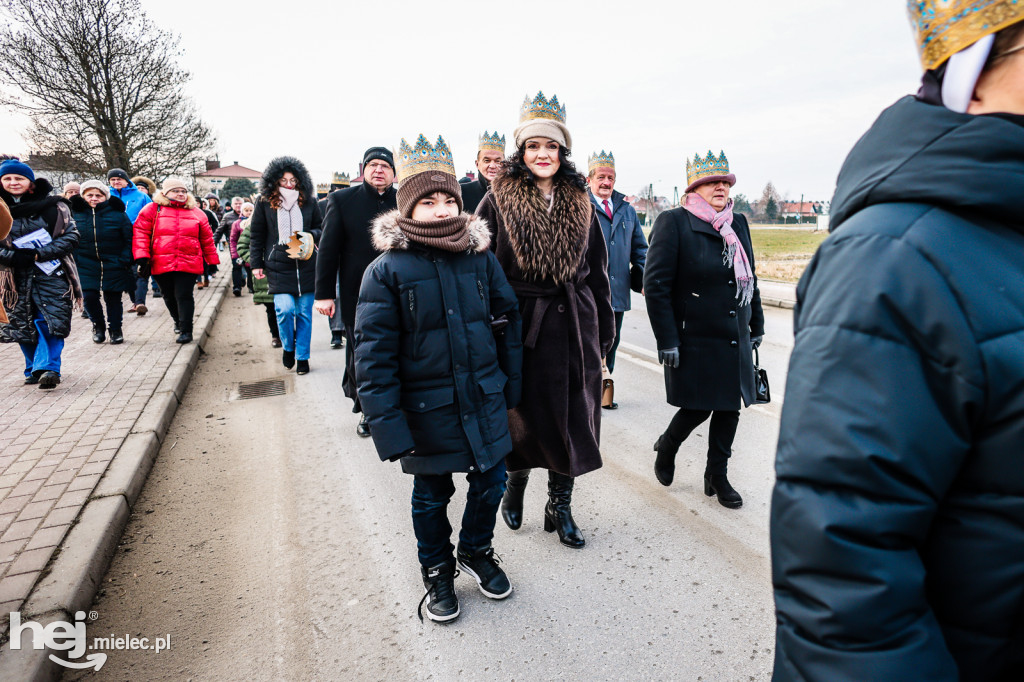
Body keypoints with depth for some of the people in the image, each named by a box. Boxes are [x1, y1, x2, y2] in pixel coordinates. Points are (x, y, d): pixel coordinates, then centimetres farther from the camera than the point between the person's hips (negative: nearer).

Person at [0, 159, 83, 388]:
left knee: (51, 322, -11)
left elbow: (71, 235, -4)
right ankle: (34, 368, 21)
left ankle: (47, 367, -8)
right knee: (22, 324, 8)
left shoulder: (53, 206, 0)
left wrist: (41, 254, -14)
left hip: (51, 274, -3)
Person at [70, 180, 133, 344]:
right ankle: (98, 325, 20)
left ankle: (115, 329, 21)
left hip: (113, 265, -1)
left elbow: (129, 239, 0)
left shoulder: (117, 213, 0)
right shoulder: (75, 212, 6)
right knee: (89, 297, -5)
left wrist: (124, 260, -9)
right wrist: (73, 259, 3)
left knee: (113, 298, 4)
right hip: (86, 265, 2)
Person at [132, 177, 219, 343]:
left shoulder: (196, 213, 11)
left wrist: (212, 261, 13)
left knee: (184, 295, -7)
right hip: (161, 264, 1)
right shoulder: (153, 210, 6)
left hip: (189, 264, -1)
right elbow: (141, 233, 1)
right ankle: (178, 321, 38)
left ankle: (186, 331, -3)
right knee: (169, 297, 14)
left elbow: (207, 239, 14)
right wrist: (142, 258, -8)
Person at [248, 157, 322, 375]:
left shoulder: (309, 202, 7)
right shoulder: (264, 204, 4)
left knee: (304, 312, 4)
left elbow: (320, 229, 16)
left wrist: (311, 235, -6)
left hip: (306, 266, 2)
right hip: (278, 266, -1)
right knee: (285, 309, -15)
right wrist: (256, 264, 4)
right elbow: (256, 235, 9)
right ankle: (288, 347, 14)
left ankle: (302, 356, 18)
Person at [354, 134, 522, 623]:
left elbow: (508, 320, 7)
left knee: (490, 482, 17)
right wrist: (388, 426, -17)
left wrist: (512, 384, 8)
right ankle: (437, 571, 42)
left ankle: (476, 550, 46)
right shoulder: (387, 270, -11)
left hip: (485, 399, 3)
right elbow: (374, 356, -13)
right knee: (431, 496, 16)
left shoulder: (480, 256, -1)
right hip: (427, 409, -3)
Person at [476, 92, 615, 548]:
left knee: (572, 417, 8)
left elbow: (597, 272, 10)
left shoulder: (580, 204, 7)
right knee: (520, 413, 8)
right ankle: (516, 480, 38)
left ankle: (559, 506, 27)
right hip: (518, 324, -3)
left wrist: (602, 336, 8)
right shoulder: (498, 200, -2)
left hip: (573, 326, 3)